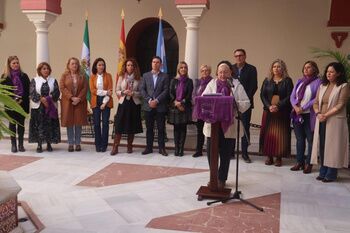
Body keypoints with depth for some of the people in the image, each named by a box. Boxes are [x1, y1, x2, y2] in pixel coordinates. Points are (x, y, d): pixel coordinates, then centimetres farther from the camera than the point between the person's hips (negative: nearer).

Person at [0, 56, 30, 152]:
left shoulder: (24, 76, 5)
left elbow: (27, 90, 1)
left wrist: (21, 100, -11)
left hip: (22, 104, 1)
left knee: (21, 124, 6)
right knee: (12, 124, 4)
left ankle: (21, 144, 13)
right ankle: (13, 145, 11)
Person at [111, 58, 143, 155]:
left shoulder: (138, 78, 2)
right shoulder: (121, 77, 6)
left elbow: (141, 92, 1)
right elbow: (117, 91, 6)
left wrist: (133, 93, -16)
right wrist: (123, 92, -12)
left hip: (134, 104, 0)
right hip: (123, 103, 0)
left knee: (132, 126, 5)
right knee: (119, 125, -3)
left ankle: (129, 146, 20)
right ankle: (115, 147, 3)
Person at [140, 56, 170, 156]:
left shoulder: (165, 76, 4)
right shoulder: (145, 75, 10)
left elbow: (166, 91, -4)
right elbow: (142, 90, 4)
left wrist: (156, 100, -14)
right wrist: (149, 100, -9)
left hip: (160, 106, -2)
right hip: (148, 106, 2)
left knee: (161, 128, 2)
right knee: (149, 128, 7)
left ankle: (162, 148, 10)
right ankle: (149, 147, 15)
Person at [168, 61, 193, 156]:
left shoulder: (189, 81, 5)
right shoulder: (174, 80, 9)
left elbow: (189, 95, -2)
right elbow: (171, 93, 2)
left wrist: (182, 103, -14)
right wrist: (176, 103, -12)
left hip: (185, 107, -1)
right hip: (174, 107, 1)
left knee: (183, 128, 0)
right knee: (176, 128, 3)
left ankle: (181, 148, 3)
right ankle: (176, 148, 7)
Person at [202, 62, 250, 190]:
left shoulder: (236, 85, 4)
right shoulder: (212, 84, 8)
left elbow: (246, 103, -2)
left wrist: (235, 105, -20)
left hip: (229, 125, -1)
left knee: (226, 153, 6)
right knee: (211, 151, 4)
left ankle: (222, 179, 21)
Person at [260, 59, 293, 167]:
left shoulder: (287, 81, 2)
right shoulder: (267, 80, 10)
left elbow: (289, 96, -5)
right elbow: (262, 95, 3)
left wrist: (278, 106, -16)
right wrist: (269, 106, -11)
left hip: (282, 112, -2)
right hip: (268, 111, 2)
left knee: (280, 134, -2)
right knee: (268, 133, 1)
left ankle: (279, 157, 6)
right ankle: (269, 156, 10)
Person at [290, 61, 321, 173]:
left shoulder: (318, 82, -3)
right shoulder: (299, 81, 14)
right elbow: (292, 96, 10)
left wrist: (303, 108, -14)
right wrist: (295, 106, -9)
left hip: (309, 115, -5)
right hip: (297, 115, 5)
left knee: (310, 140, 2)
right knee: (299, 139, 10)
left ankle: (308, 163, 10)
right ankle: (299, 162, 19)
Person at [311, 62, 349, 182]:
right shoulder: (322, 86, 15)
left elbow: (340, 105, -11)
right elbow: (316, 102, 11)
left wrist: (326, 115, -16)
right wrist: (318, 113, -8)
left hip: (335, 121, -5)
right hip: (321, 121, 5)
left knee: (332, 146, -1)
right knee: (321, 146, 6)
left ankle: (331, 174, 8)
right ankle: (323, 172, 16)